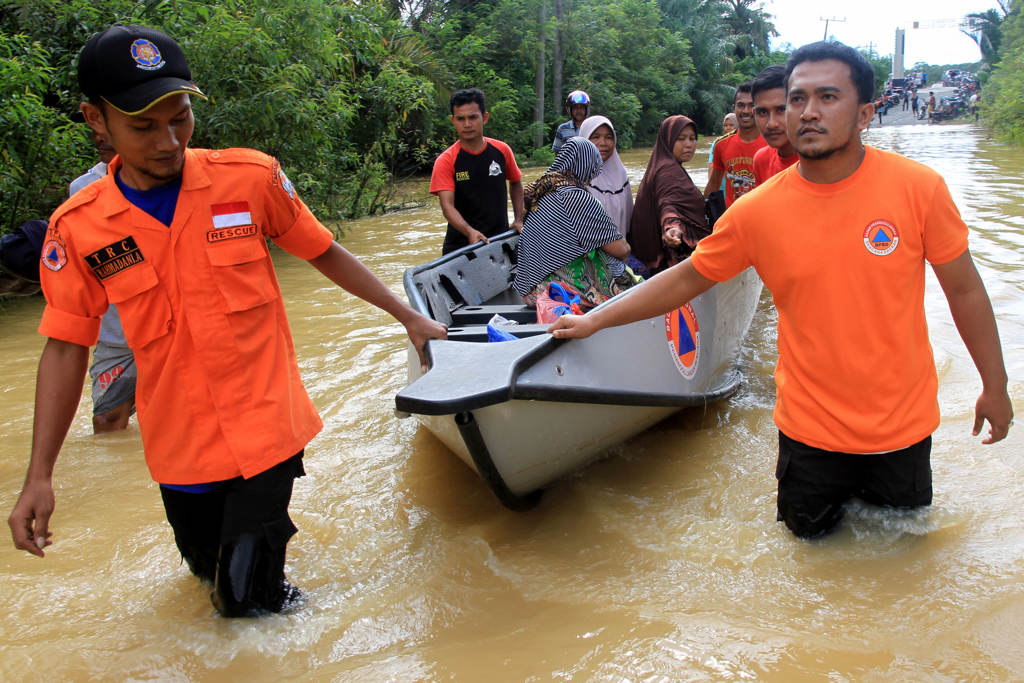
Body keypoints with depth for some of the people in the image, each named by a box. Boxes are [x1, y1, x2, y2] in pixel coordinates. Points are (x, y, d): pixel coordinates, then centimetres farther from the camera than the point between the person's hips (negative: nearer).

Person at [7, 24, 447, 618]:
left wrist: (408, 316, 5)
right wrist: (40, 476, -3)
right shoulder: (76, 229, -7)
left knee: (249, 601, -1)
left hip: (265, 428, -2)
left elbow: (324, 253, 2)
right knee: (209, 571, 21)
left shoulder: (251, 178, -11)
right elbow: (67, 348, -1)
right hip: (181, 445, 2)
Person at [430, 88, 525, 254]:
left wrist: (518, 220, 8)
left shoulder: (502, 150, 1)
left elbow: (515, 184, 19)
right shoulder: (446, 161, -9)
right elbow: (447, 205, -19)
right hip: (461, 243, -3)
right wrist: (469, 232, -35)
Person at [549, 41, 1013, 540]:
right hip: (810, 426, 0)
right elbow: (686, 279, -2)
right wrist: (594, 321, -1)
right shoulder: (756, 211, -13)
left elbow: (963, 288, -3)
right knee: (809, 536, 16)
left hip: (902, 421, 1)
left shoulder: (919, 187, -13)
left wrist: (994, 386, 3)